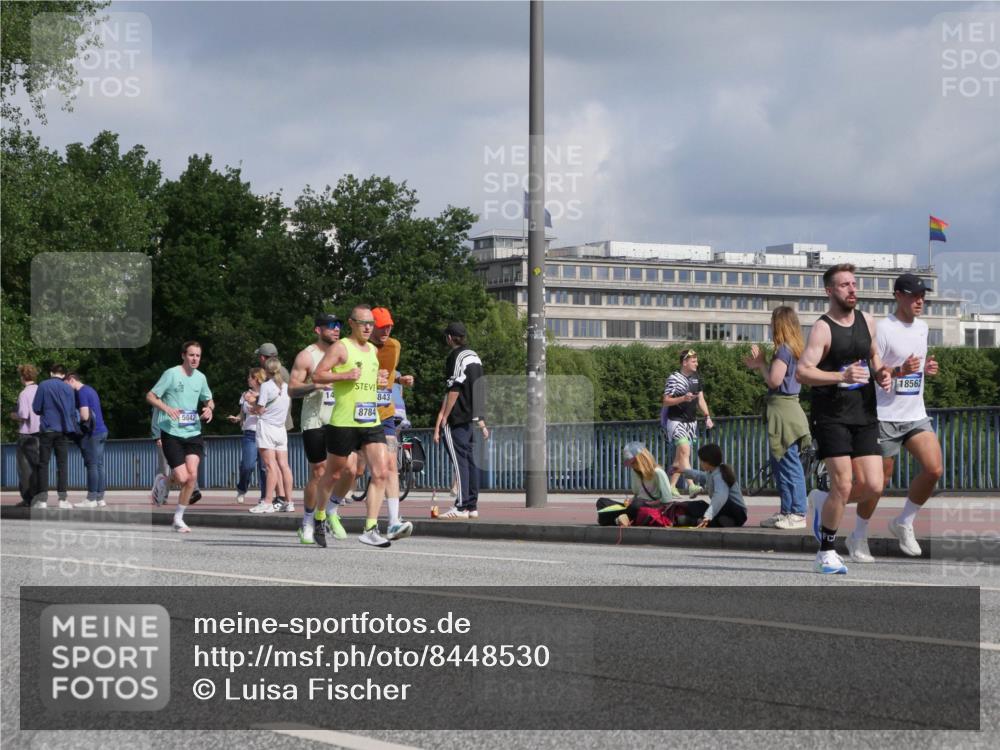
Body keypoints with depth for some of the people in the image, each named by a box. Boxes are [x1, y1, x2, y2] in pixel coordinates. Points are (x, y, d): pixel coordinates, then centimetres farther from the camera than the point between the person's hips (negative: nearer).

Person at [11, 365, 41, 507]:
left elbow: (23, 415, -19)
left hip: (26, 433, -5)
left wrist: (14, 415, 2)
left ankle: (27, 498, -1)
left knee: (25, 467, 1)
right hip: (40, 432, 5)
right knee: (38, 466, 11)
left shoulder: (24, 393, -13)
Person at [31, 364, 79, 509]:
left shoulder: (43, 386, -2)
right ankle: (63, 499, -4)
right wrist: (75, 431, 16)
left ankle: (42, 498, -2)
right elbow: (72, 411, 7)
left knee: (43, 464, 3)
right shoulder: (68, 388, 4)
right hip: (63, 430, 1)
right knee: (62, 464, 3)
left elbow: (36, 408, -1)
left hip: (47, 429, -1)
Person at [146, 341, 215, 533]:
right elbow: (150, 397, -6)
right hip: (171, 433, -4)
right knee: (182, 478, -11)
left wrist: (209, 408, 1)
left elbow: (209, 400, 25)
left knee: (192, 474, -13)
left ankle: (178, 518, 1)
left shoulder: (200, 377, 9)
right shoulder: (171, 374, -7)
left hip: (193, 432, 4)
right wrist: (167, 408, -23)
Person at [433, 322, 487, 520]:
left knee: (459, 460, -10)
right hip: (472, 417, 8)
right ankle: (472, 506, 10)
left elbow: (454, 390, -15)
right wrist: (481, 420, 23)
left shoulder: (455, 357, -9)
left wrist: (442, 420, -14)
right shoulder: (474, 356, 17)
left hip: (457, 418, -8)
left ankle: (461, 507, -13)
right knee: (470, 460, 9)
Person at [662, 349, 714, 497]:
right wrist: (683, 398, -25)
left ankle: (671, 486, 17)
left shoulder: (696, 377, 11)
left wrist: (707, 416, 5)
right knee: (685, 450, -22)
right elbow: (666, 401, -11)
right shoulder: (674, 378, -9)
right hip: (676, 420, -7)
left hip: (691, 422, 7)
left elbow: (701, 399, 17)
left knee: (680, 455, 9)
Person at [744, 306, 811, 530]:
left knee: (789, 463, -7)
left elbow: (774, 380, -18)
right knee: (779, 463, 15)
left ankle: (797, 514, -6)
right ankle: (787, 510, 20)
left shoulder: (784, 350, -13)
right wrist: (757, 366, 15)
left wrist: (761, 363, -5)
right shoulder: (794, 349, 15)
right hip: (787, 407, 10)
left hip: (783, 409, -10)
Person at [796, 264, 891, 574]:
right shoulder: (822, 328, -10)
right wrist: (841, 376, -32)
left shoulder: (867, 321, 10)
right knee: (843, 486, -11)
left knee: (872, 487, -3)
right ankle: (827, 553, 7)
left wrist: (880, 374, 6)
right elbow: (802, 372, -19)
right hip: (832, 417, -6)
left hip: (864, 415, 6)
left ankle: (822, 502, 25)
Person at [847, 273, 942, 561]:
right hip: (886, 416, -6)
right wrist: (899, 370, -27)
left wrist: (927, 368, 5)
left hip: (916, 415, 6)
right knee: (880, 479, 0)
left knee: (934, 469, -10)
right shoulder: (883, 329, -12)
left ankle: (904, 523, 10)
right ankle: (859, 537, 18)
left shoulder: (922, 327, 13)